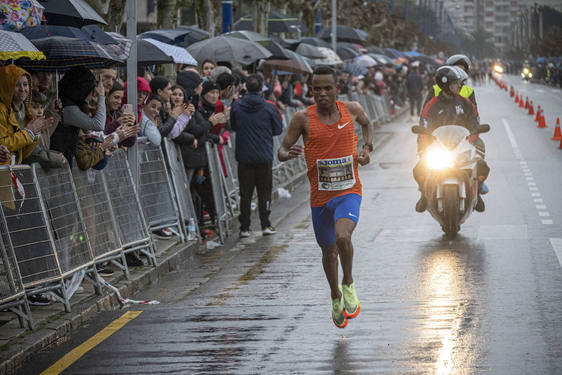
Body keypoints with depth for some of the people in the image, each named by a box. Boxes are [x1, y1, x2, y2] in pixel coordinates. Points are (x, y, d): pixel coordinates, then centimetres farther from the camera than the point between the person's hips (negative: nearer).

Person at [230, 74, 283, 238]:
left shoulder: (236, 106, -4)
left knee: (245, 193, 7)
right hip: (264, 157, -1)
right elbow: (278, 129, 2)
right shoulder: (268, 107, -8)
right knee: (265, 192, 9)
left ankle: (244, 228, 7)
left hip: (244, 157, 1)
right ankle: (266, 225, 8)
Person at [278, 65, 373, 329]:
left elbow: (366, 123, 22)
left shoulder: (351, 110, -2)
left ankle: (348, 284, 0)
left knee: (342, 236, -27)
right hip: (320, 196, 1)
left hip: (349, 191, -1)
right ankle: (336, 297, 42)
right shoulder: (303, 119, -8)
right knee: (328, 251, 15)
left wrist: (367, 147, 5)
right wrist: (290, 153, -25)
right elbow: (281, 151, -2)